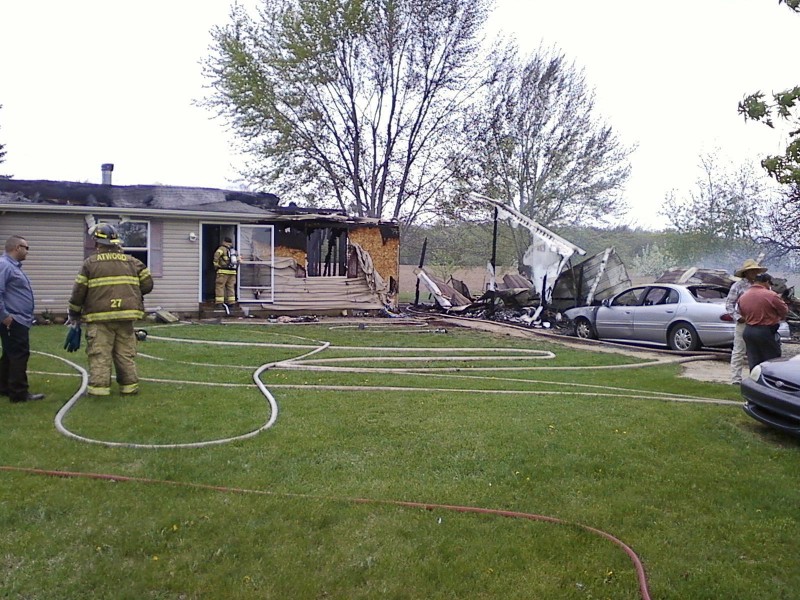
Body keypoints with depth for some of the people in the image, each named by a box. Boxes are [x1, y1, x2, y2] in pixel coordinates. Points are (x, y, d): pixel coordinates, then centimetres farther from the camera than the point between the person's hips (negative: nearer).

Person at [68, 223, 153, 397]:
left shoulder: (90, 263, 1)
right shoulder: (132, 261, 10)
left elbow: (79, 291, 2)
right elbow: (147, 285, 9)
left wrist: (74, 314, 14)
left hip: (99, 318, -3)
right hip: (126, 316, 3)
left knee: (99, 354, 1)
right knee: (126, 353, 10)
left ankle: (99, 387, -1)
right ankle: (129, 386, 13)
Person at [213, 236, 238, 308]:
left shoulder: (222, 248, -1)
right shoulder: (234, 250, 17)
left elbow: (217, 254, -20)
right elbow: (238, 260, 17)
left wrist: (216, 264, -10)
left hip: (223, 271, -5)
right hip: (233, 271, 5)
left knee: (220, 286, -3)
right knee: (230, 287, 12)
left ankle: (219, 303, -9)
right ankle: (231, 302, 10)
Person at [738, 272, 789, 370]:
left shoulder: (742, 297, 4)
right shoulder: (771, 295, -14)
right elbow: (784, 311, -3)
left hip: (748, 332, 6)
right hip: (766, 332, -6)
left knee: (754, 364, 10)